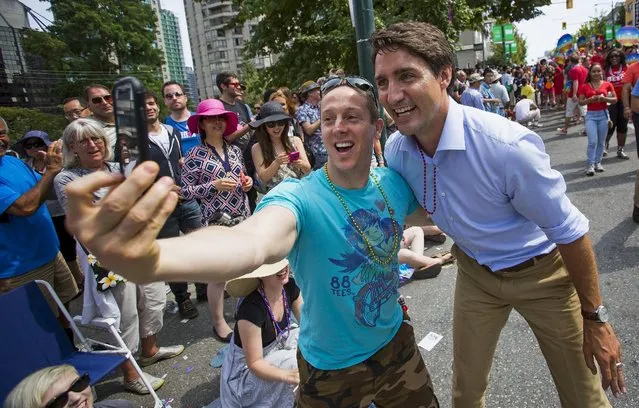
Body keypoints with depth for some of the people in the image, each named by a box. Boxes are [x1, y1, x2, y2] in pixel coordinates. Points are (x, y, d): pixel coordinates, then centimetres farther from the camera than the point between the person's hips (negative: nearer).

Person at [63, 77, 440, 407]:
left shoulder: (393, 183, -9)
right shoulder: (299, 197, -28)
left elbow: (425, 214, 13)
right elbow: (255, 241, -51)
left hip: (397, 343, 6)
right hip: (333, 368, -5)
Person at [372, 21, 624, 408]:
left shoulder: (507, 145, -33)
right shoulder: (395, 150, -17)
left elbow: (569, 230, -19)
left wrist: (595, 317, -11)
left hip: (540, 272, -3)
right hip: (474, 271, 4)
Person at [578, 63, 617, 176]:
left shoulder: (607, 84, 2)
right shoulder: (585, 86, 1)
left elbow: (615, 100, 3)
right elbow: (580, 102, 2)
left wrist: (604, 98, -14)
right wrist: (590, 99, -15)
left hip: (603, 114, 2)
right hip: (591, 115, -2)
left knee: (601, 142, 8)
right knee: (593, 141, -10)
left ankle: (598, 162, 21)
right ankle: (590, 165, -4)